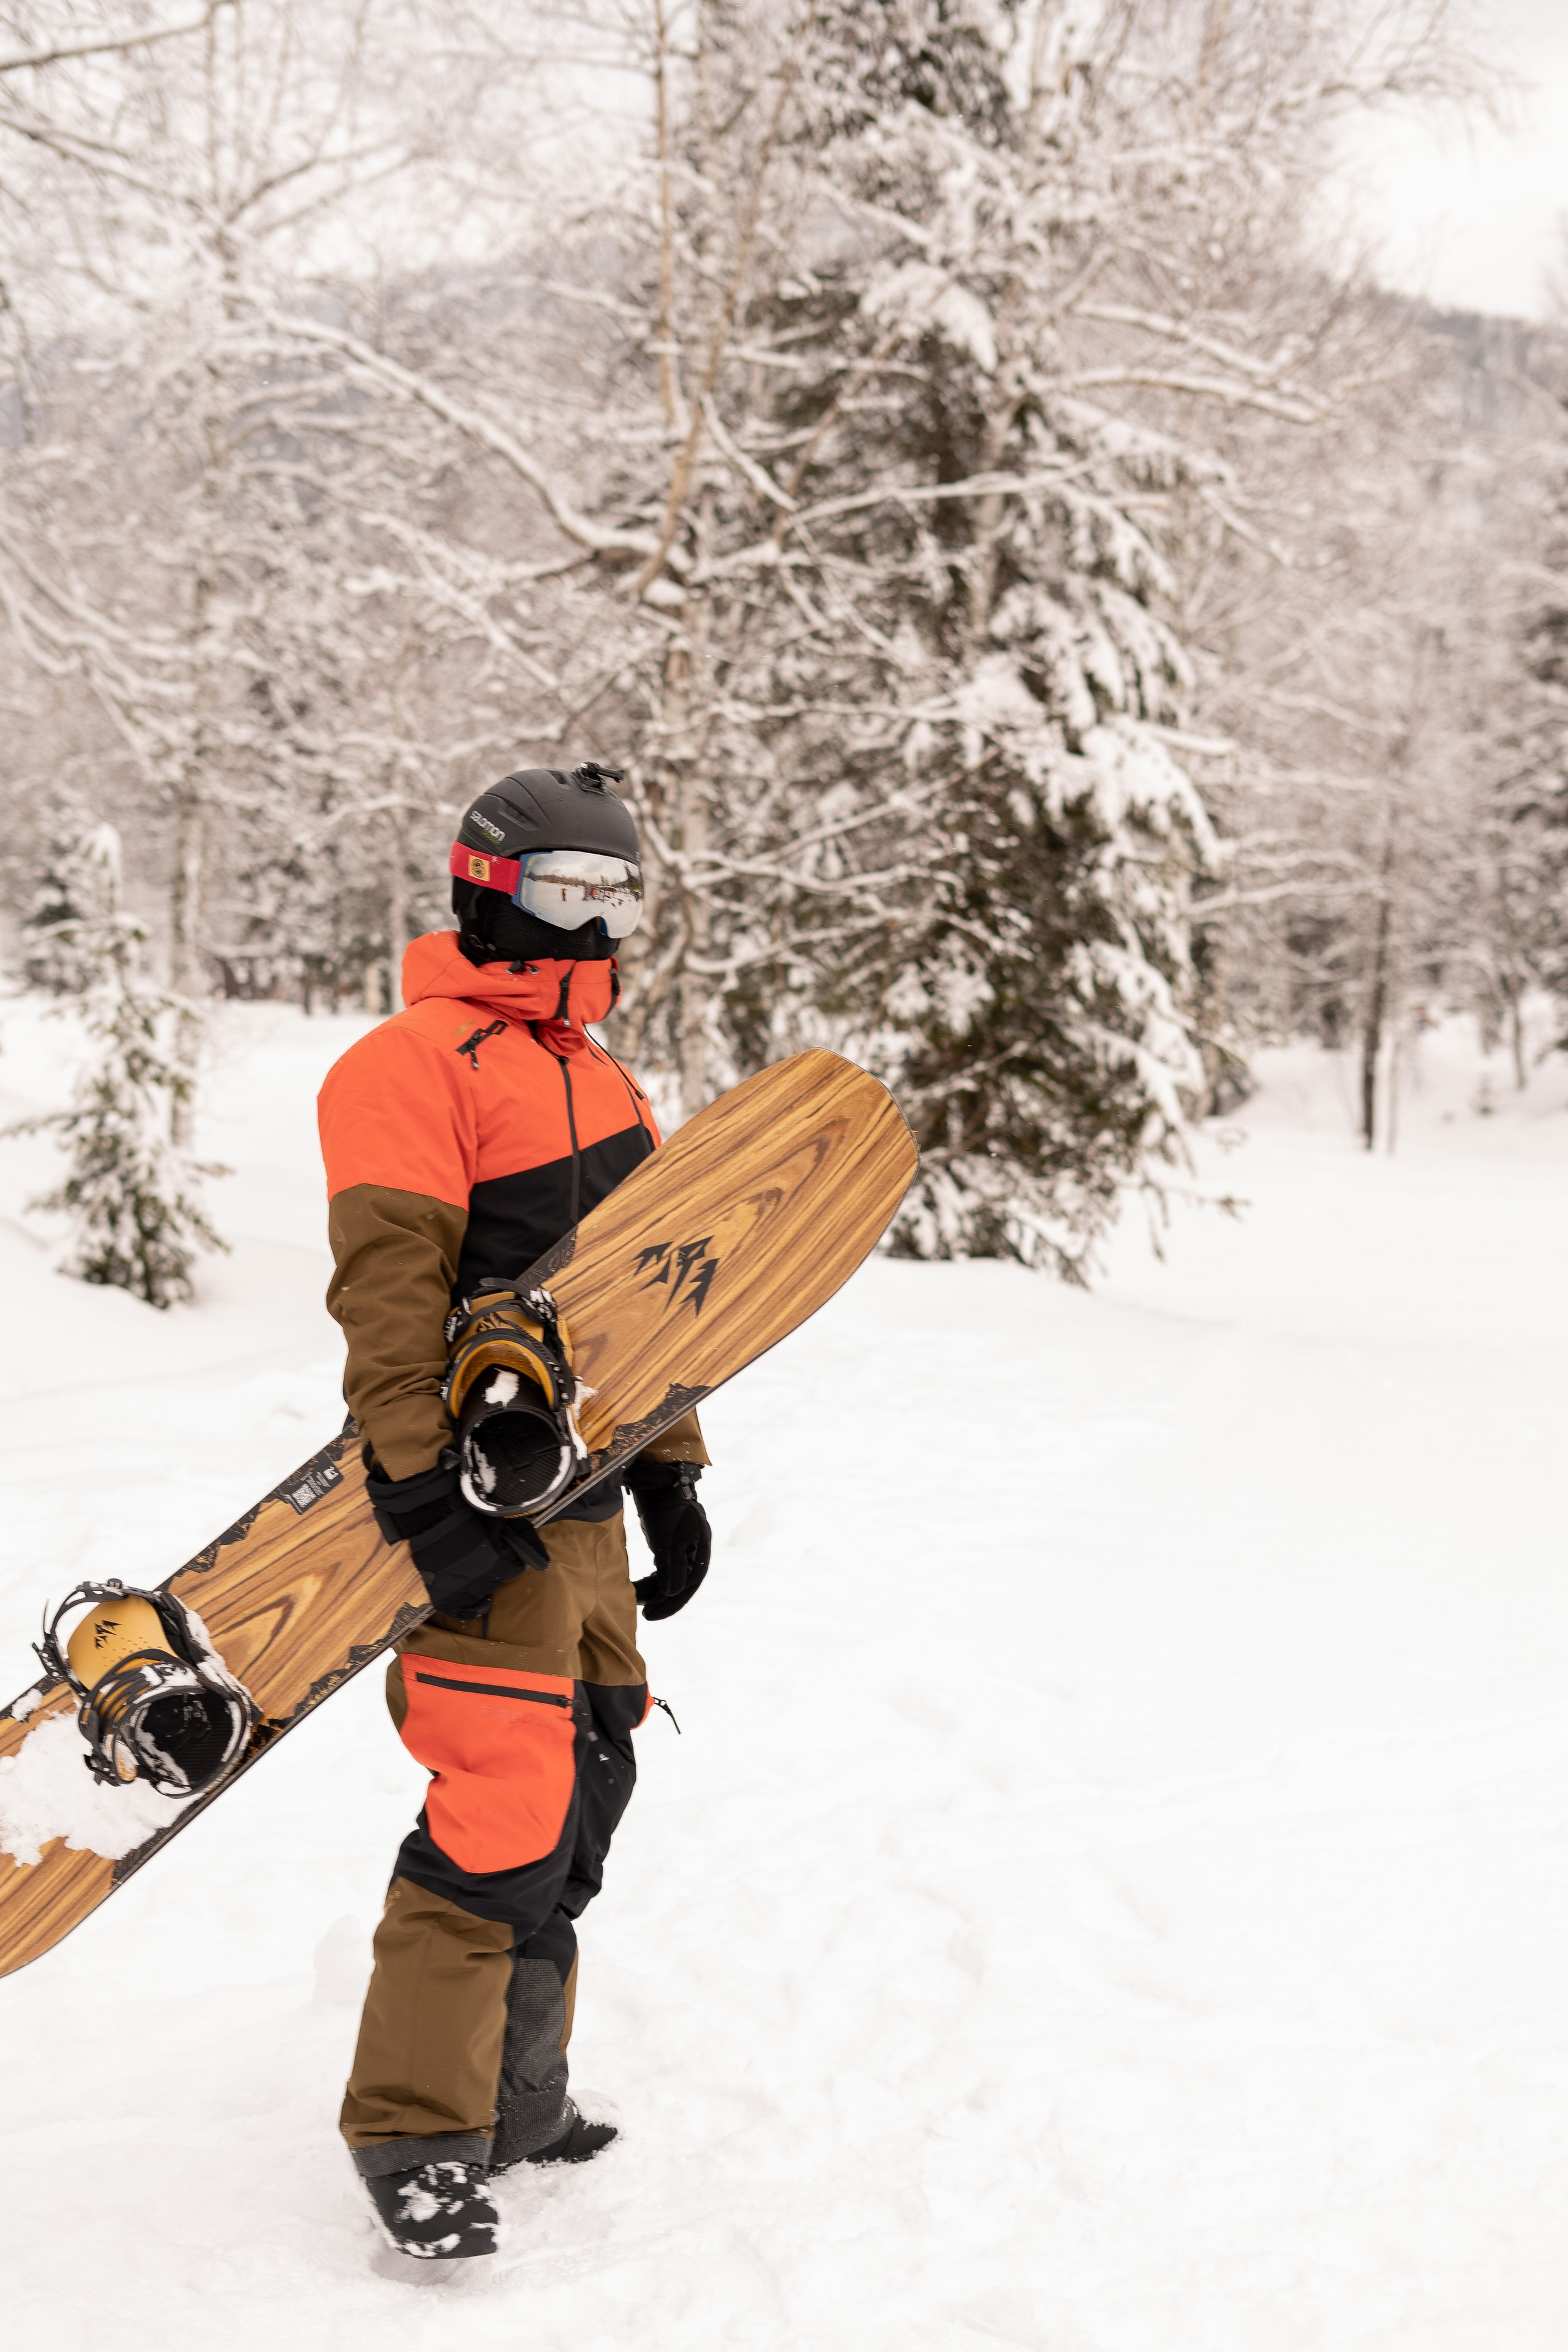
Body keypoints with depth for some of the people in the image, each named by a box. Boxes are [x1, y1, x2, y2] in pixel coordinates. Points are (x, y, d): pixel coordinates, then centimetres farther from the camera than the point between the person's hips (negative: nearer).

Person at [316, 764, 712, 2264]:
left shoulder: (603, 1086, 19)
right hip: (478, 1511, -9)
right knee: (505, 1810, -13)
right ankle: (415, 2136, -1)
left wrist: (669, 1475, 21)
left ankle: (512, 2096, 27)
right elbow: (387, 1301, -18)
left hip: (583, 1504, 9)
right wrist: (428, 1500, -23)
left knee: (582, 1794, 14)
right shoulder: (416, 1065, -10)